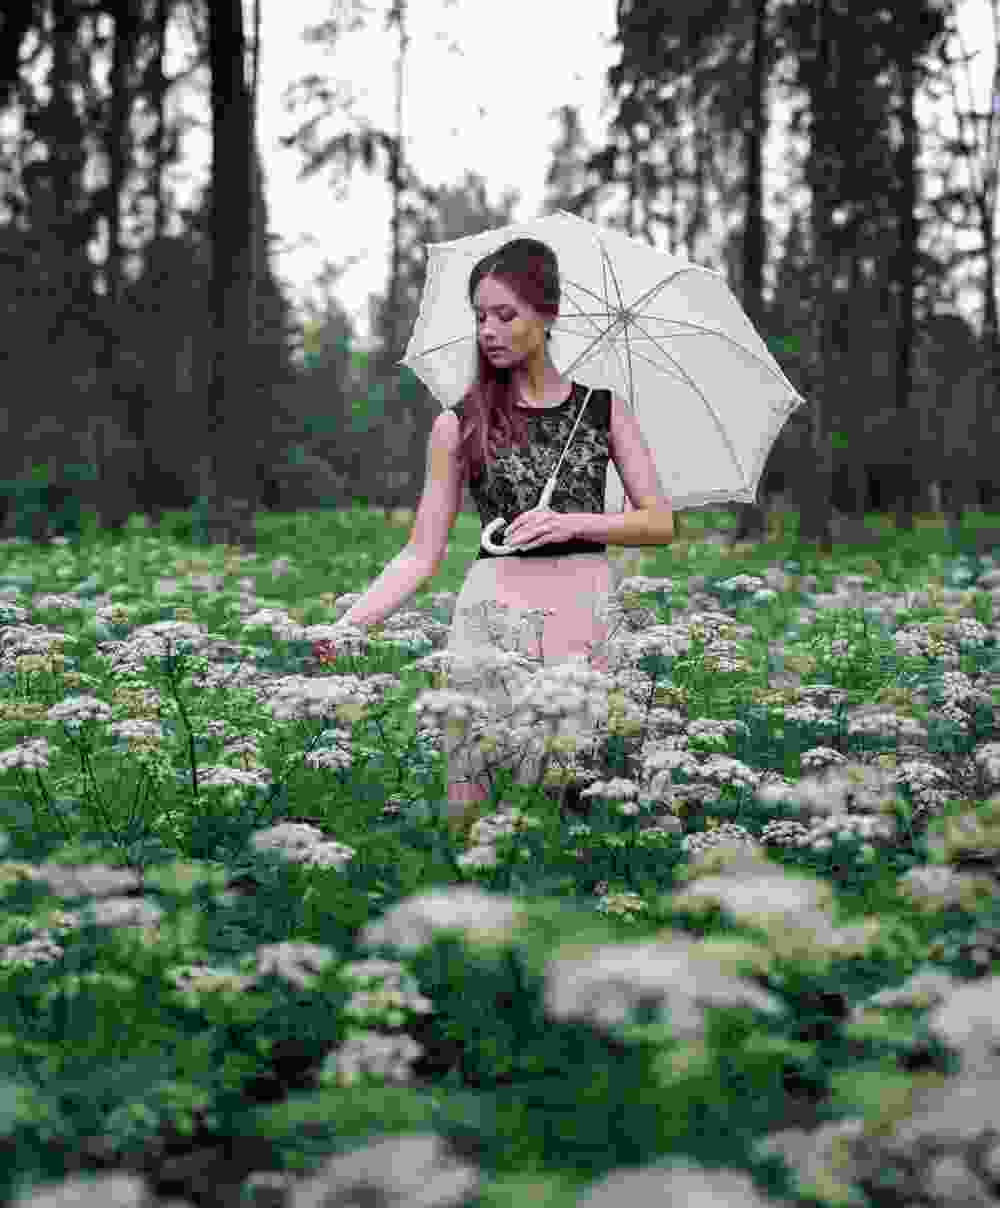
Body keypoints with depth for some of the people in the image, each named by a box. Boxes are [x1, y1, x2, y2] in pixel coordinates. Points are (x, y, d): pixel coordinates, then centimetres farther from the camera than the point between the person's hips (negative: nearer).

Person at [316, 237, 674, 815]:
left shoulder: (603, 408, 8)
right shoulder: (459, 425, 5)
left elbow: (662, 522, 5)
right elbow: (423, 554, 3)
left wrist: (573, 523, -11)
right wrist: (350, 623, -10)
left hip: (587, 613, 1)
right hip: (493, 615, 0)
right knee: (471, 796, -4)